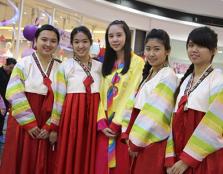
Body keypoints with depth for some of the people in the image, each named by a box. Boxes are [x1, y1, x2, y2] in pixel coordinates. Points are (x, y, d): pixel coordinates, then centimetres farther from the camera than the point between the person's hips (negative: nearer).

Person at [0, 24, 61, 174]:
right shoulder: (23, 64, -3)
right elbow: (14, 95, -10)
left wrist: (50, 126, -8)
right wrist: (29, 123, -13)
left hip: (47, 127, 2)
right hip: (23, 124, -2)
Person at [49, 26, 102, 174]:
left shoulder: (100, 66, 8)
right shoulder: (65, 66, -1)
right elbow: (59, 98, -1)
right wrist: (54, 127, -1)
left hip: (93, 116, 3)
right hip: (72, 115, -2)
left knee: (89, 160, 8)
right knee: (70, 160, 3)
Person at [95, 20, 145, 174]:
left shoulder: (137, 62, -6)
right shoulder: (107, 63, 13)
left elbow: (132, 95, -12)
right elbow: (102, 94, 8)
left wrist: (117, 123, -13)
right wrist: (102, 122, -5)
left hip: (124, 125, -5)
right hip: (105, 125, 5)